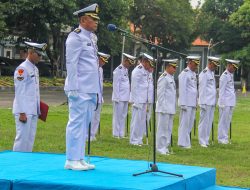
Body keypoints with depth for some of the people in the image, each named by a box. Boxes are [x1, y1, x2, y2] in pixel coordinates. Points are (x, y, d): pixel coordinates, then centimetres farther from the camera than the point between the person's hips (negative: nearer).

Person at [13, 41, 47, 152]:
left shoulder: (35, 69, 15)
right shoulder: (22, 69, -12)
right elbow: (19, 92, -15)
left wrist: (38, 109, 17)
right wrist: (22, 113, -17)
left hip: (33, 111, 9)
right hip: (24, 111, -9)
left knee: (30, 139, 12)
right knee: (22, 138, -7)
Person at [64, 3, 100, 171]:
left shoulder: (92, 38, 17)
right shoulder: (76, 37, -9)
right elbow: (71, 63, -14)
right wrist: (73, 88, -17)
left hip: (91, 89, 9)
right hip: (80, 88, -9)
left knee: (84, 124, 11)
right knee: (77, 122, -6)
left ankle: (80, 158, 16)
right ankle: (72, 160, -2)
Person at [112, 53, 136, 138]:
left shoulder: (126, 70, 15)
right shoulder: (118, 70, -11)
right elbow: (116, 85, -13)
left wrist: (129, 97, 12)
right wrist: (117, 98, -15)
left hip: (125, 98, 8)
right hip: (119, 98, -8)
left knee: (123, 116, 10)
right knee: (117, 116, -2)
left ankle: (121, 134, 15)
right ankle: (116, 134, 3)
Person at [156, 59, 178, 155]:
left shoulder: (171, 78, 15)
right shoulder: (163, 78, -13)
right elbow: (160, 94, -16)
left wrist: (173, 108, 18)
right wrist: (163, 107, -18)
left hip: (170, 109, 9)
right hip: (164, 109, -9)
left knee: (168, 129, 12)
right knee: (162, 128, -4)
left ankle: (165, 147, 19)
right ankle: (160, 148, 1)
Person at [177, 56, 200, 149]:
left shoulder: (194, 74, 16)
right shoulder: (184, 74, -11)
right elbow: (182, 89, -15)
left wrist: (195, 102, 16)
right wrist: (183, 104, -18)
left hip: (193, 103, 9)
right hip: (186, 103, -9)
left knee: (190, 123, 11)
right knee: (184, 123, -4)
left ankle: (185, 141, 19)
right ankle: (183, 143, 1)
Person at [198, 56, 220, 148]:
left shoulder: (212, 73, 16)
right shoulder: (204, 73, -11)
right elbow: (202, 89, -14)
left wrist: (215, 102, 17)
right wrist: (203, 103, -16)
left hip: (212, 103, 9)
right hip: (206, 102, -9)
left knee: (209, 122, 10)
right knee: (204, 121, -5)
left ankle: (206, 140, 16)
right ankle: (202, 141, -1)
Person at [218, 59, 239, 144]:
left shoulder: (231, 75, 15)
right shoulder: (224, 76, -13)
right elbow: (221, 90, -15)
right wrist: (222, 103, -16)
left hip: (231, 102, 9)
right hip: (225, 102, -9)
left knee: (228, 121, 11)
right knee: (223, 120, -3)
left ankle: (225, 138, 17)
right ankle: (221, 138, 1)